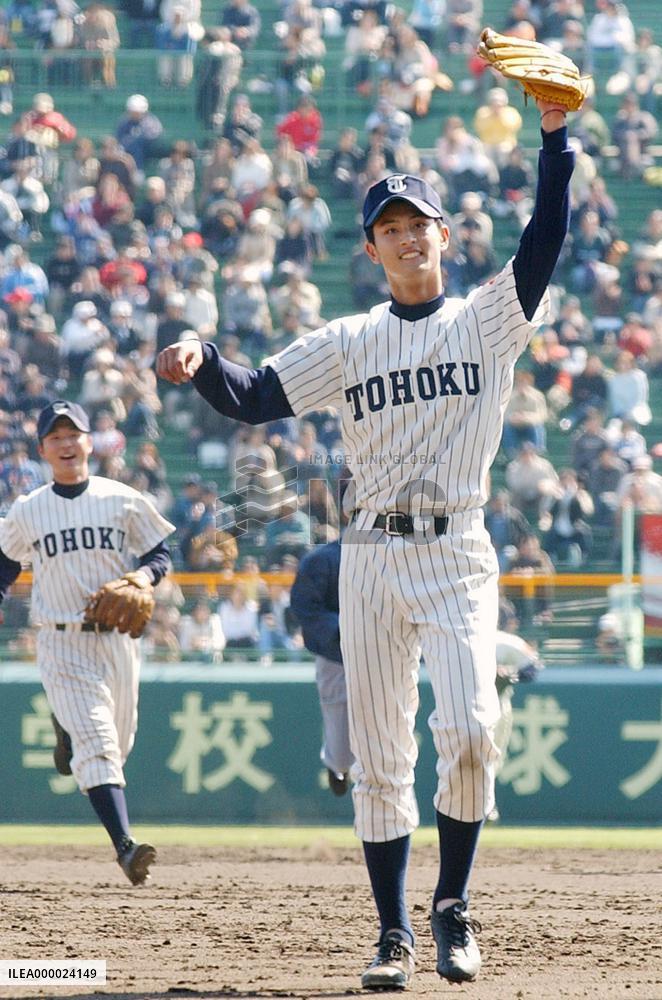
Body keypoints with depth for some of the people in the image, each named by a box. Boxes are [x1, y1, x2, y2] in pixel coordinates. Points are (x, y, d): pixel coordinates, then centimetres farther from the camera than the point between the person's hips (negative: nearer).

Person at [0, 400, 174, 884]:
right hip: (62, 643, -2)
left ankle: (69, 732, 46)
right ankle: (125, 844, -25)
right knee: (97, 744, -17)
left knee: (118, 746, 11)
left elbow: (160, 553, 7)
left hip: (117, 638, 2)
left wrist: (140, 580, -12)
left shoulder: (123, 501, 1)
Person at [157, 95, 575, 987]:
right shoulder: (349, 344, 11)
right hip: (371, 556, 2)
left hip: (457, 554, -2)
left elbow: (545, 242, -7)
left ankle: (453, 906, 0)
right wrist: (202, 363, -16)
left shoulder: (488, 321, 6)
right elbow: (255, 399, 4)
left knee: (469, 729, -19)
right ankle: (395, 935, 12)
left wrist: (554, 136, -16)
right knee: (379, 759, 3)